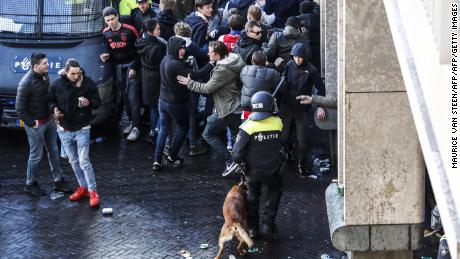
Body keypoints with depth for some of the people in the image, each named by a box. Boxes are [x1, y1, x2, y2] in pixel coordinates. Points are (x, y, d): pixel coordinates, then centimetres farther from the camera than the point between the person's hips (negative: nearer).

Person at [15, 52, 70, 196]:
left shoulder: (45, 74, -1)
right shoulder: (26, 83, -24)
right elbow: (20, 108, -20)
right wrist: (31, 123, -16)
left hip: (49, 120, 8)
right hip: (36, 125, -8)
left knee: (53, 151, 16)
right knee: (36, 155, 5)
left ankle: (58, 182, 29)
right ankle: (30, 185, 24)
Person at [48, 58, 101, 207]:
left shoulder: (88, 83, -12)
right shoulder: (57, 84, -8)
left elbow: (97, 102, -4)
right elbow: (50, 100, 7)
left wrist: (89, 103, -26)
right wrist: (54, 108, -14)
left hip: (82, 129, -3)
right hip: (64, 129, 3)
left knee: (84, 161, -7)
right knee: (73, 161, 14)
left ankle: (92, 191, 3)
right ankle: (83, 187, 29)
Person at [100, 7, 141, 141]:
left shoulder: (129, 30, -14)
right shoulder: (106, 33, 2)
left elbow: (139, 50, -9)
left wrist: (134, 68, -13)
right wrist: (107, 56, -7)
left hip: (131, 65, -5)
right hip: (118, 67, 5)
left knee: (133, 97, -10)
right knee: (124, 96, 8)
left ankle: (136, 128, -8)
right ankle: (132, 121, 19)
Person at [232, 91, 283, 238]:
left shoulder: (248, 126, -20)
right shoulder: (278, 123, -14)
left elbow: (238, 152, -19)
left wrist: (238, 160, 2)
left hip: (253, 170, 0)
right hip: (272, 170, 1)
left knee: (252, 197, 23)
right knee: (274, 192, 27)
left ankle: (252, 228, 27)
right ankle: (267, 224, 22)